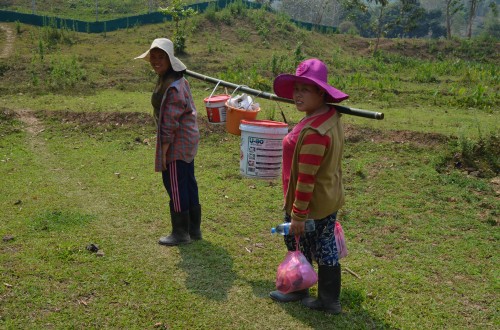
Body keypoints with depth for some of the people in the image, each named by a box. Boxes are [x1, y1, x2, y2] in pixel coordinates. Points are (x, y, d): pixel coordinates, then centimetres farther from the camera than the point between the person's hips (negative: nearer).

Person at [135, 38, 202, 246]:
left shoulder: (172, 86, -22)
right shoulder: (178, 79, 11)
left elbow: (170, 122, -23)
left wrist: (164, 150, -18)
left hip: (177, 143, -11)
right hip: (188, 139, 11)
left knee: (175, 186, 0)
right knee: (188, 183, 16)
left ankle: (181, 232, 12)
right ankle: (194, 228, 27)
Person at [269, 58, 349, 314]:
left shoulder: (313, 131, -30)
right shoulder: (331, 117, 1)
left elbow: (306, 178, -27)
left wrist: (298, 214, -21)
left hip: (310, 204, -9)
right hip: (330, 200, 9)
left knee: (299, 249, 13)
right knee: (325, 248, 18)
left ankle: (298, 290, 34)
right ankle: (329, 300, 31)